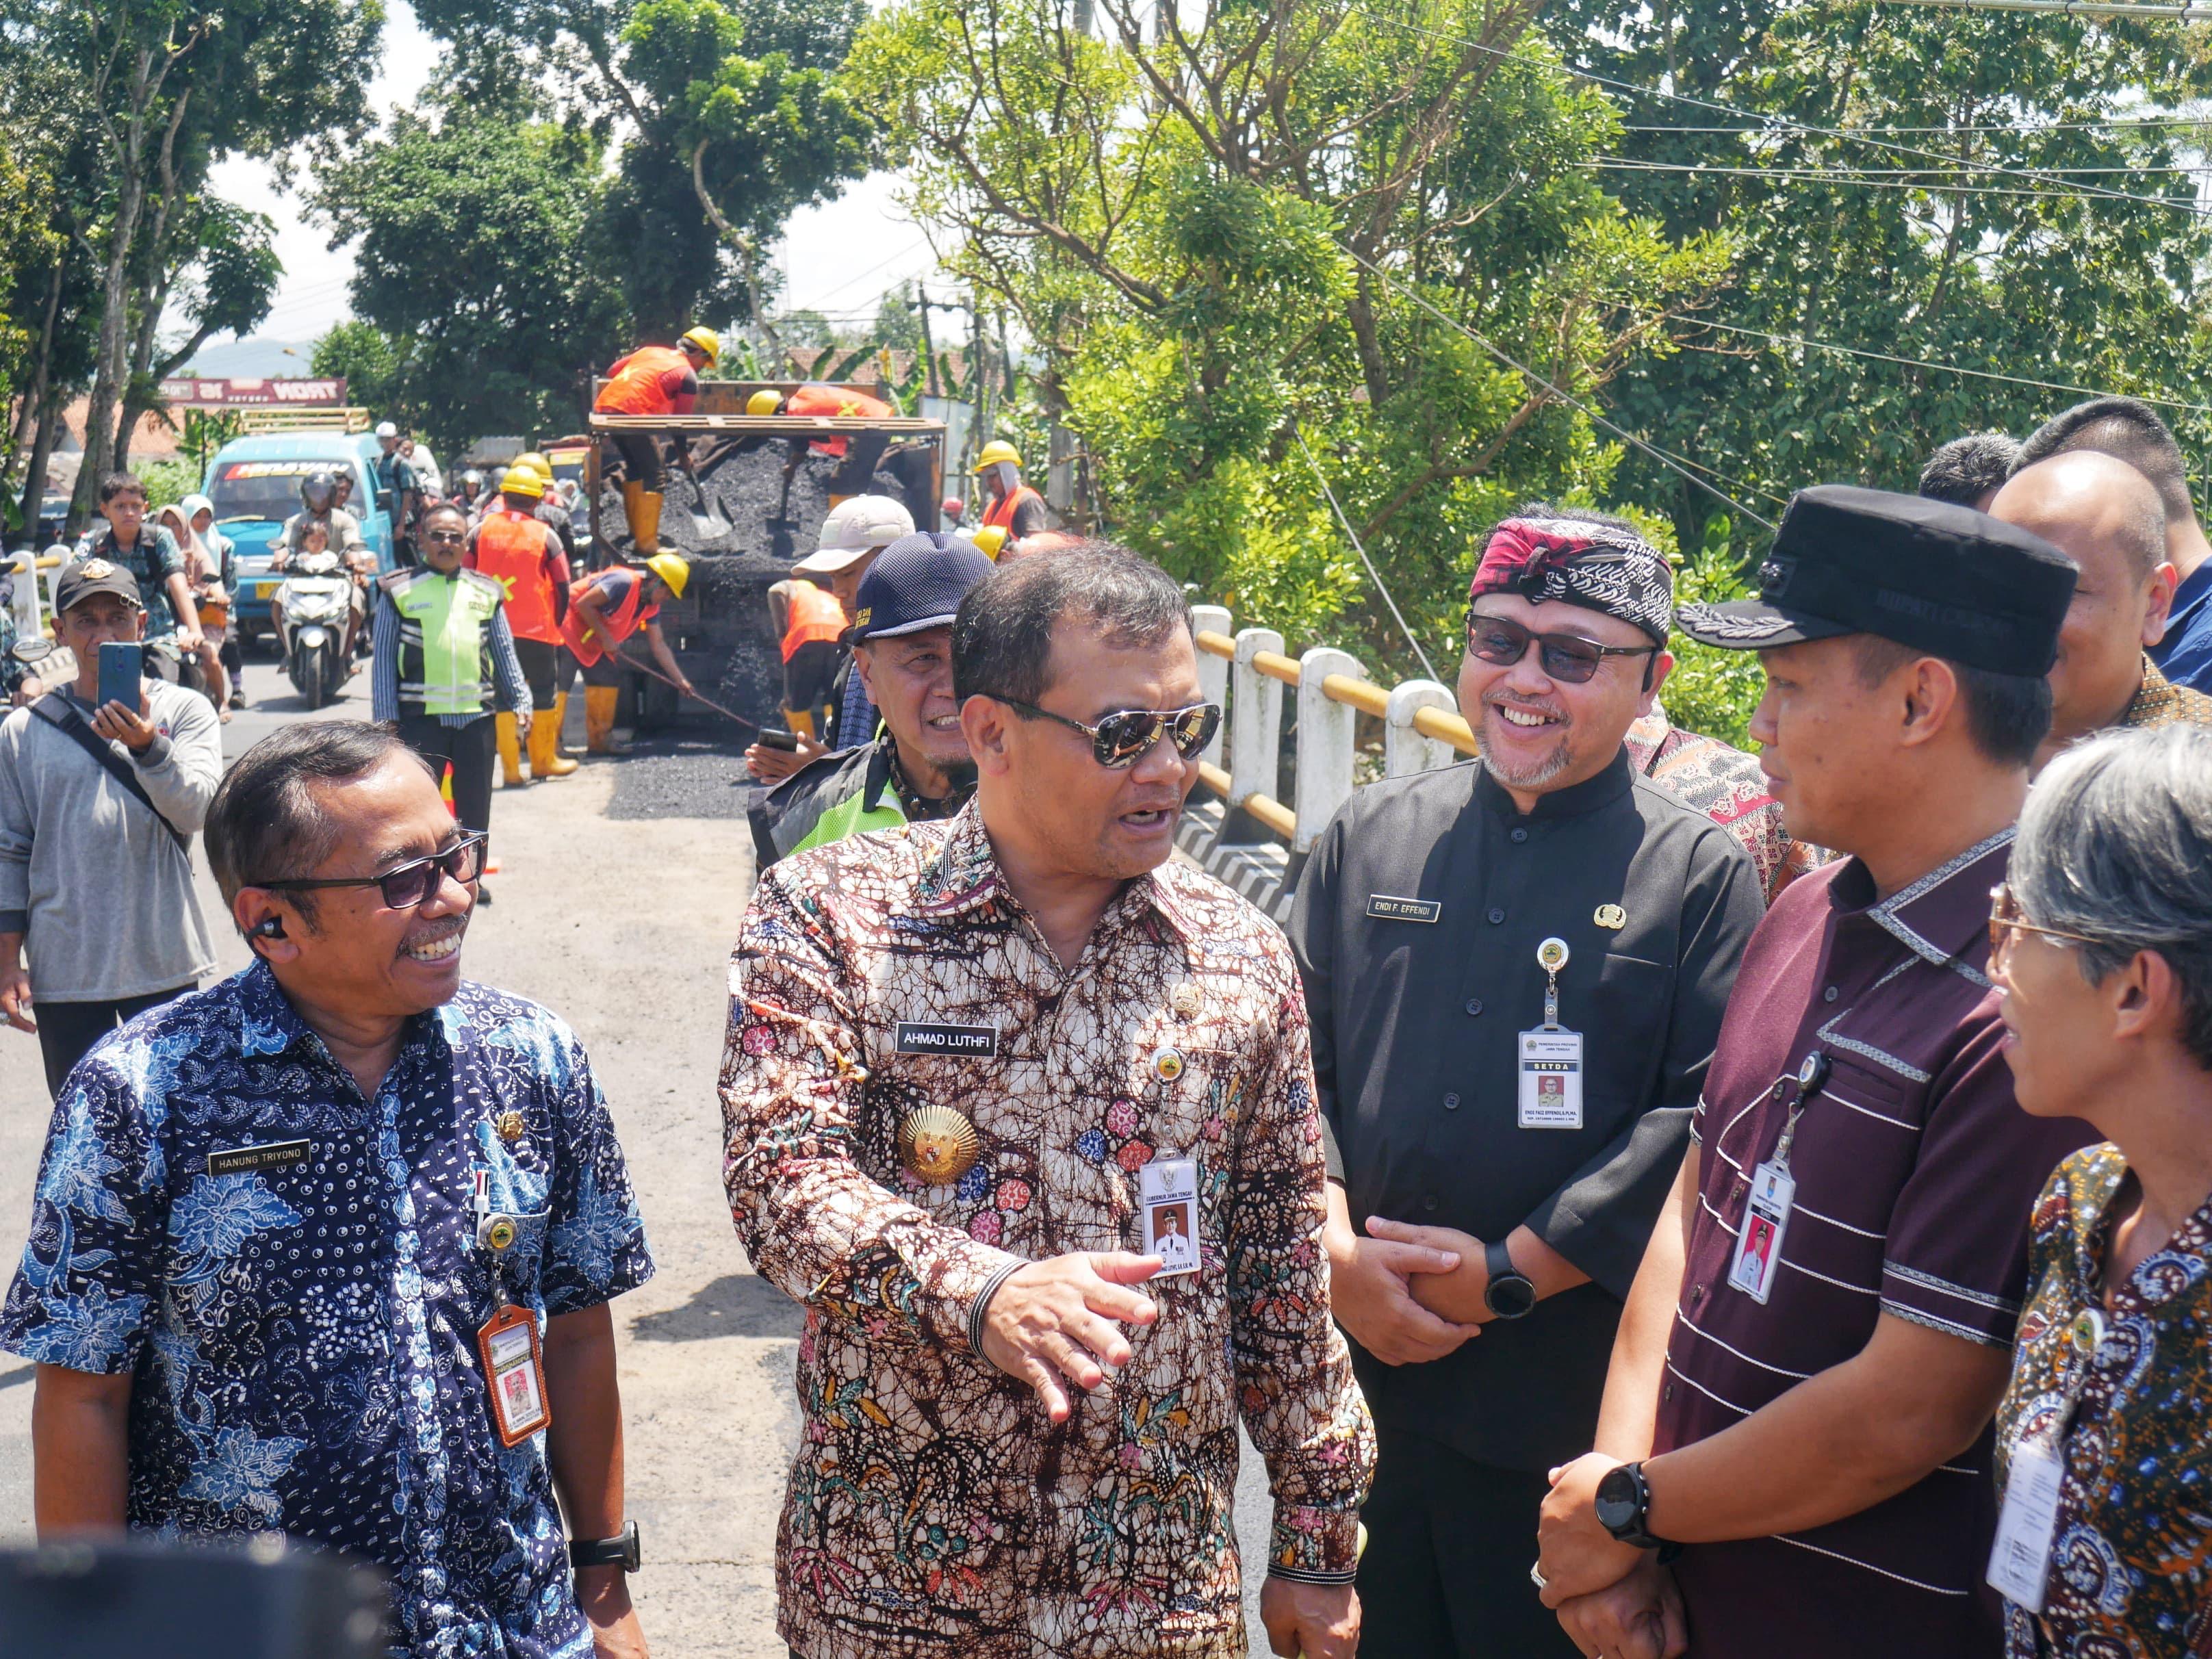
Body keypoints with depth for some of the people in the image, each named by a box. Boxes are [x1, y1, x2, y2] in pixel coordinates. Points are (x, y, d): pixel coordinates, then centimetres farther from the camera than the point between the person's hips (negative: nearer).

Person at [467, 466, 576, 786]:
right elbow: (562, 586, 1)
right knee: (543, 693, 13)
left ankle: (510, 768, 2)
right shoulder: (545, 535, -3)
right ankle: (543, 760, 22)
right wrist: (555, 622, 15)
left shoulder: (481, 530, 1)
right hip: (537, 628, -1)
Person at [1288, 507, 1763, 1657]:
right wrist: (1336, 1249, -7)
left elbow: (1704, 1115, -9)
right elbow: (1292, 1059, 8)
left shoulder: (1701, 872, -1)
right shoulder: (1370, 837, 10)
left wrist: (1510, 1272, -13)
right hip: (1353, 1378, 3)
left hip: (1565, 1410, -3)